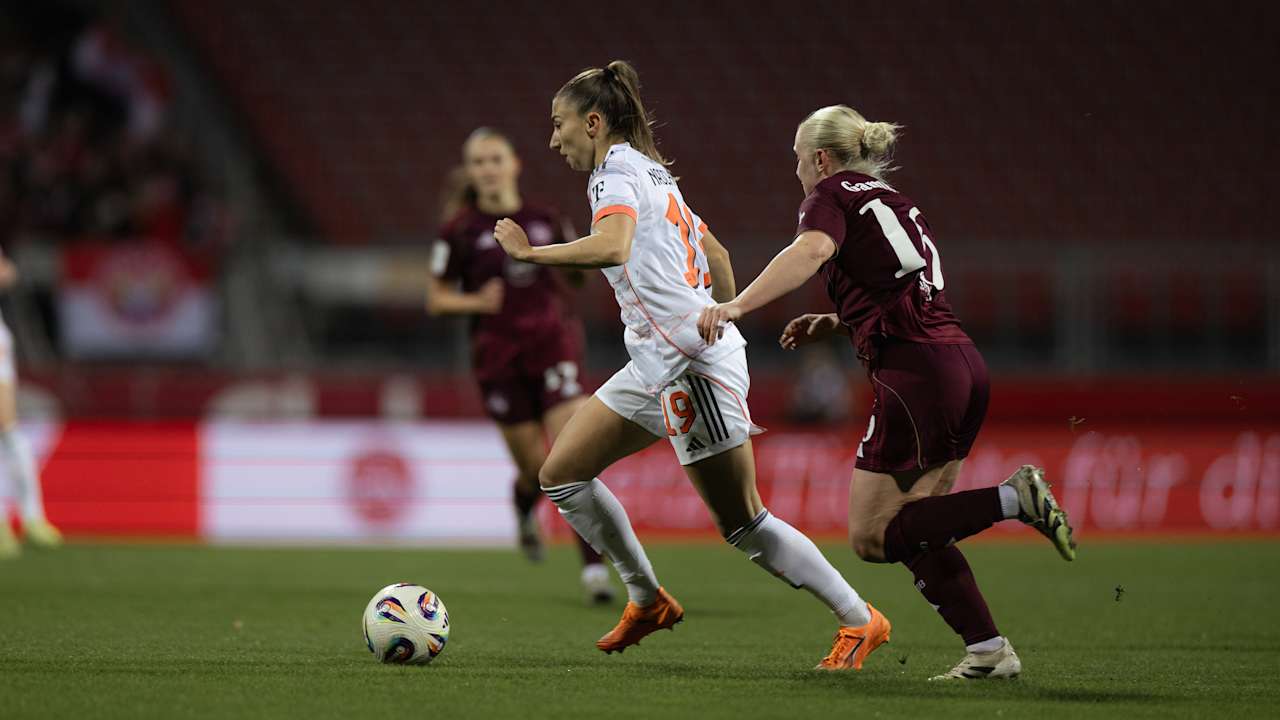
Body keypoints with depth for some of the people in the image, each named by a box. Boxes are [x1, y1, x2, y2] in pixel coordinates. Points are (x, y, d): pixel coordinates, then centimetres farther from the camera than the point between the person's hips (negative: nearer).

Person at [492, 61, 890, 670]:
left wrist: (530, 253, -20)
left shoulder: (617, 169, -8)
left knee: (742, 522, -5)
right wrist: (725, 322, 33)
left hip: (691, 362, -10)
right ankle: (647, 599, 14)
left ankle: (859, 620, 3)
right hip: (656, 366, 10)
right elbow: (717, 255, 27)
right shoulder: (650, 172, 20)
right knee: (561, 474, 8)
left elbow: (613, 245, -29)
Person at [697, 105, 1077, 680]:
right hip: (964, 365, 9)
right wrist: (835, 323, 24)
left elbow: (811, 251, -22)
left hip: (915, 373, -9)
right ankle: (987, 650, 5)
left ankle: (1013, 498, -16)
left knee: (870, 537, -4)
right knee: (913, 531, 14)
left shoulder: (834, 196, 1)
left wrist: (736, 306, -32)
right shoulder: (894, 202, 26)